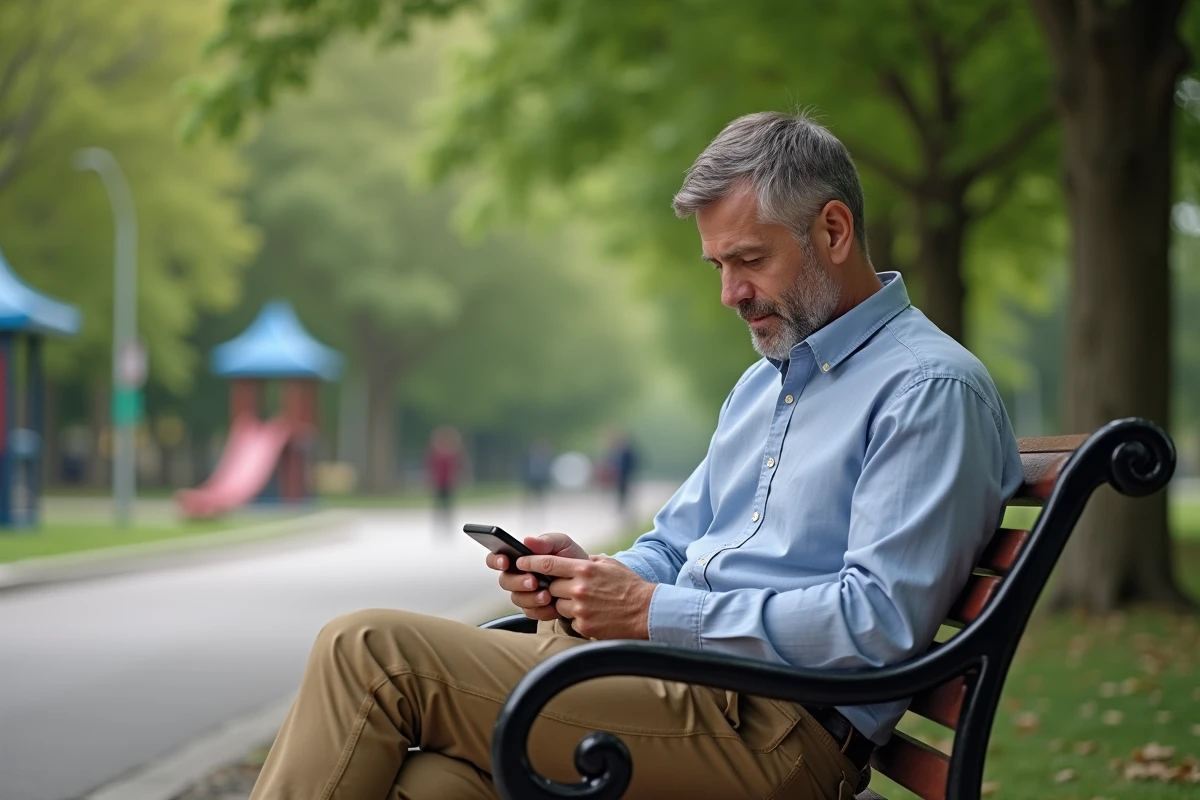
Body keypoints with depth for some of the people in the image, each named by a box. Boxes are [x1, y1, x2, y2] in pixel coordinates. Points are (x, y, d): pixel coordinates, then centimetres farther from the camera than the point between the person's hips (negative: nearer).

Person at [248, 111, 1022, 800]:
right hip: (681, 678, 9)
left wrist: (655, 612, -15)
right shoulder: (762, 385, 25)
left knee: (369, 652, -14)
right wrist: (590, 575, 4)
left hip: (773, 728, -9)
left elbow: (881, 619, -17)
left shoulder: (930, 388, -6)